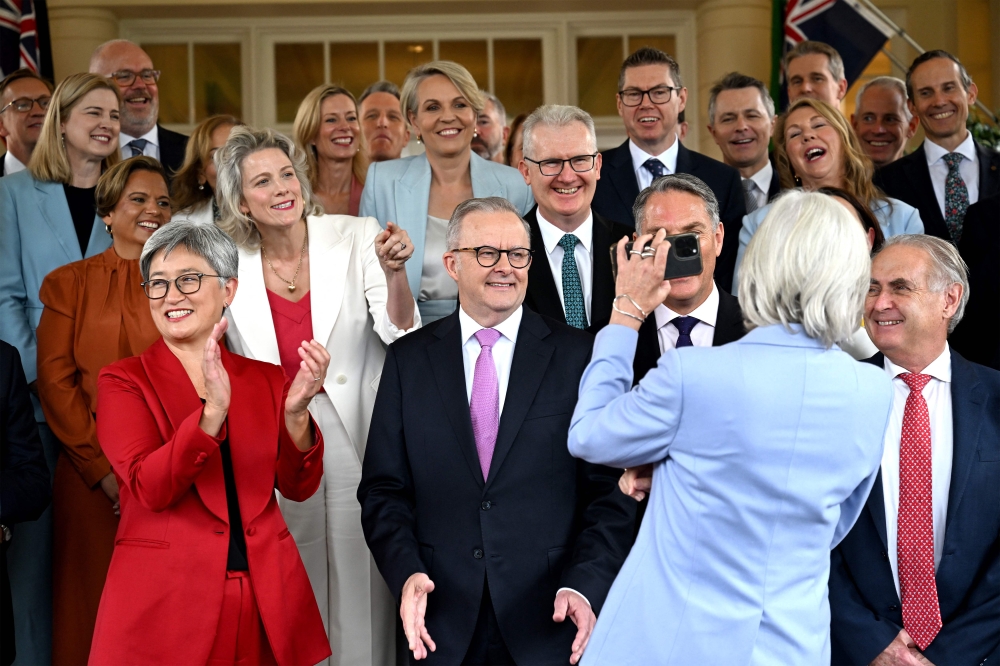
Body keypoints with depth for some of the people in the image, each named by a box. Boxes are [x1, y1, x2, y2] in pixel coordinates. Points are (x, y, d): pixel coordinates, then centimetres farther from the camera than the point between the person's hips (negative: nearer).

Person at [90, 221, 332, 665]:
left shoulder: (266, 379, 7)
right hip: (164, 603, -3)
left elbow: (298, 487, -1)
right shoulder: (123, 381, 0)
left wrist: (295, 411, -18)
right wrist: (213, 410, -28)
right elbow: (149, 488, -15)